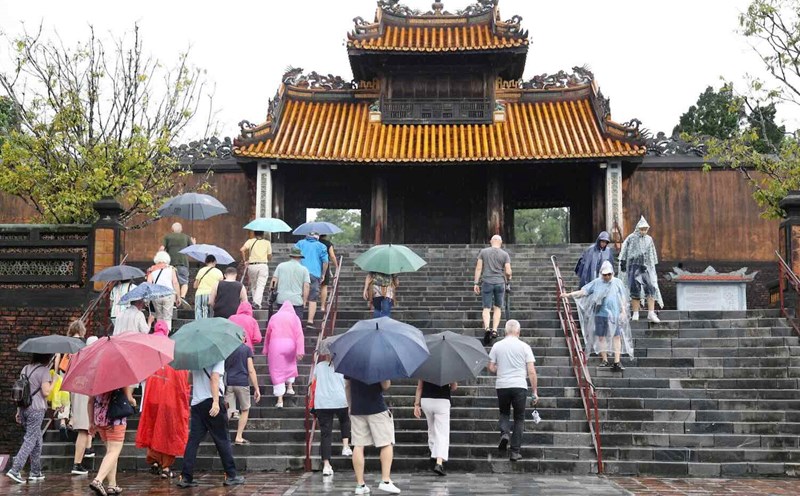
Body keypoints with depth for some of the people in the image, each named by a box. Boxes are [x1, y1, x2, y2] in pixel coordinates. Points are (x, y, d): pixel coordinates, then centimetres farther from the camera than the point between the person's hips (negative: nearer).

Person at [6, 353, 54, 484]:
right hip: (36, 409, -7)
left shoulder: (25, 369, 13)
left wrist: (19, 411, 18)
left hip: (23, 408, 7)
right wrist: (53, 381, 2)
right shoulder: (44, 370, -9)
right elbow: (46, 392, -15)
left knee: (37, 440, 15)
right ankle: (15, 470, -12)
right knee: (30, 440, -3)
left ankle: (36, 472, 17)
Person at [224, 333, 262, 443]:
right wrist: (257, 389, -3)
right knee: (245, 410, 14)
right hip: (242, 383, -2)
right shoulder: (246, 349, -2)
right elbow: (251, 370, -6)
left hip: (228, 383, 2)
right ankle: (238, 437, 10)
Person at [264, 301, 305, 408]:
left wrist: (266, 349, 16)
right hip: (290, 344, 1)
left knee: (277, 371, 2)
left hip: (275, 344, 0)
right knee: (290, 363, 31)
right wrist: (300, 351, -4)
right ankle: (290, 387, 29)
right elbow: (299, 334, -2)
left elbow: (268, 334, 10)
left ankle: (280, 400, -3)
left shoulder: (274, 317, 12)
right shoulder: (294, 317, 8)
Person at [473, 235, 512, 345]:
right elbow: (508, 272, -3)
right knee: (497, 307, 13)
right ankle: (494, 330, 6)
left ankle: (486, 327, -20)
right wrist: (508, 278, 19)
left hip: (487, 282, 0)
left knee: (486, 308, 1)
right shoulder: (505, 254, 1)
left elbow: (478, 268, 1)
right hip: (500, 283, 0)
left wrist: (476, 283, 5)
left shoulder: (483, 252, 3)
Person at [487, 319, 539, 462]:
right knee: (519, 418, 10)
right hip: (520, 386, -1)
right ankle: (515, 451, 7)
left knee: (504, 413, 22)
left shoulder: (497, 346, 3)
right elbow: (531, 372, -4)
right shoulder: (524, 346, -1)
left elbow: (491, 368, 4)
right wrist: (535, 392, 3)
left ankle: (504, 433, -7)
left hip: (501, 386, 1)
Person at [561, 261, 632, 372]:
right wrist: (569, 294, -2)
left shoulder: (618, 283, 6)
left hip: (614, 314, -1)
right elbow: (583, 291, 5)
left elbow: (623, 298, 7)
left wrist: (623, 312, -1)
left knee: (616, 336, -5)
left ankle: (617, 361, -6)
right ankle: (604, 359, 14)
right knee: (601, 336, 4)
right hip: (600, 313, 1)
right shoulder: (596, 283, 6)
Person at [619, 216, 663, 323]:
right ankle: (635, 314, 6)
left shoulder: (649, 239, 11)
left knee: (651, 288, -8)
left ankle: (651, 313, -8)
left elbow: (652, 255, 18)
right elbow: (624, 252, 1)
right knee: (635, 290, -1)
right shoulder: (631, 238, -1)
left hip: (646, 267, 3)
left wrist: (653, 266, 17)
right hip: (634, 267, -3)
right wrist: (623, 263, -5)